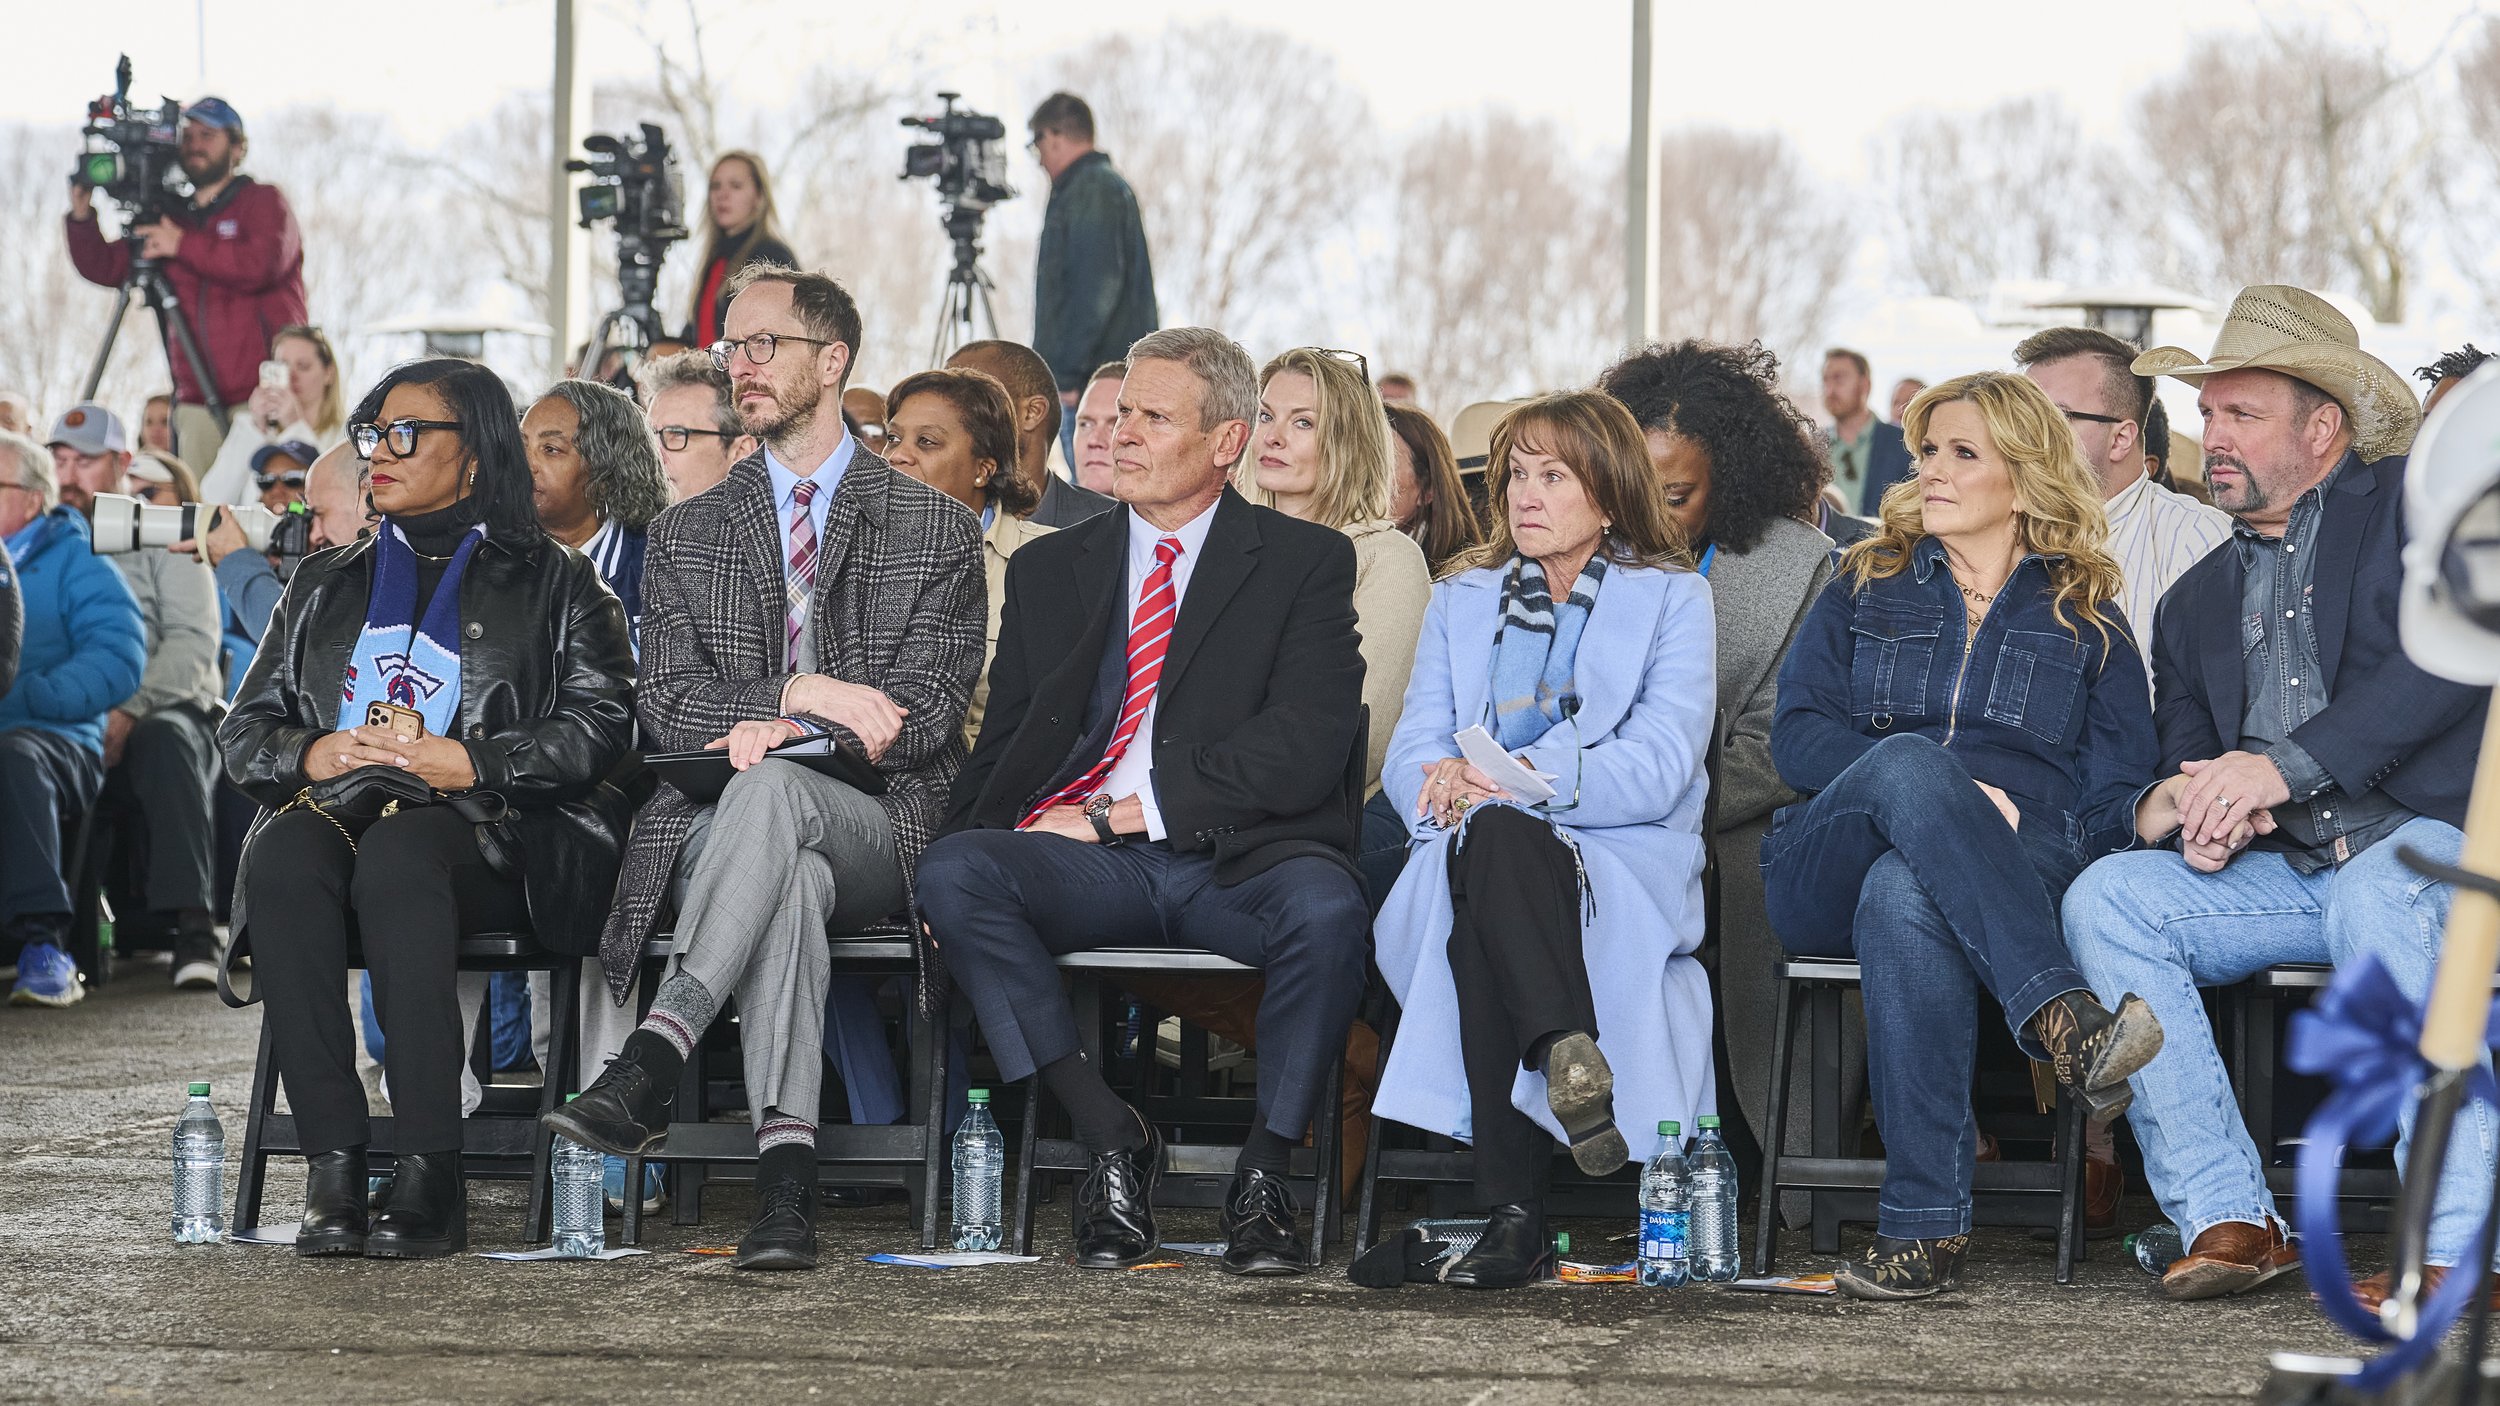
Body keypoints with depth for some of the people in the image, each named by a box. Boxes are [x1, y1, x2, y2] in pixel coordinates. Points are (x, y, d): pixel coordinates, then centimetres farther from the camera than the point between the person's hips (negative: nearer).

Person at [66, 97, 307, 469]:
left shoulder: (263, 202, 5)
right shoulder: (173, 217, 20)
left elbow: (262, 265, -14)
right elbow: (104, 268, 18)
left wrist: (185, 246, -13)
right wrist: (82, 218, 1)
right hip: (196, 406, 4)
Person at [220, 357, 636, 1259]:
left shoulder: (552, 583, 16)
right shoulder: (326, 585, 28)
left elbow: (602, 724, 1)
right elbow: (244, 729, 20)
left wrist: (469, 762, -13)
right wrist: (309, 755, -3)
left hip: (487, 832, -3)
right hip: (334, 806, 3)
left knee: (397, 855, -39)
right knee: (282, 853, -34)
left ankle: (429, 1176, -43)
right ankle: (332, 1165, -38)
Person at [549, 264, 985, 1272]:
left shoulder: (936, 533, 11)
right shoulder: (686, 538, 19)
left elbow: (926, 713, 0)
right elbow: (669, 708, 7)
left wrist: (782, 735, -14)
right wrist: (795, 693, -11)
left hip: (874, 829, -1)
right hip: (714, 830, 1)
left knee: (770, 790, -38)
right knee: (791, 876, -38)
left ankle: (652, 1060, -50)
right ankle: (785, 1176, -51)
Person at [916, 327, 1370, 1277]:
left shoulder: (1306, 563, 8)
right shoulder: (1050, 569, 21)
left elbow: (1301, 750, -6)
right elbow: (1003, 747, 19)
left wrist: (1119, 813, -11)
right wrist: (968, 837, -5)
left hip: (1238, 860, -3)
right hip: (1089, 874, 3)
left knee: (1325, 907, -37)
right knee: (951, 871, -28)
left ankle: (1263, 1173, -17)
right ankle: (1112, 1143, -20)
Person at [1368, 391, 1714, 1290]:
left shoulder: (1672, 598, 12)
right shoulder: (1463, 601, 25)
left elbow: (1659, 764, -4)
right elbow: (1411, 753, 12)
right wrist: (1446, 793, -14)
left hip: (1625, 871, -3)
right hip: (1474, 865, 3)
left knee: (1493, 839, -38)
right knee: (1473, 848, -37)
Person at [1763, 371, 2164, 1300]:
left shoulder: (2088, 622, 20)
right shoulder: (1865, 588, 23)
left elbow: (2120, 792, 10)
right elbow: (1797, 736, 8)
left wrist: (2009, 820, -12)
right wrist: (1951, 793, -8)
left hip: (2022, 868, -1)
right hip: (1829, 869, 1)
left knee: (1904, 896, -41)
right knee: (1909, 762, -37)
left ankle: (1925, 1226, -48)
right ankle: (2063, 1022, -54)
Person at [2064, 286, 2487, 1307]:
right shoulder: (2196, 601, 23)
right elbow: (2180, 757, 19)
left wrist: (2282, 765, -20)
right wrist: (2191, 808, -8)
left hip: (2427, 844, -5)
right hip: (2282, 872, 6)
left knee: (2376, 895, -38)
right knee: (2106, 898, -19)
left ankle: (2460, 1250, -38)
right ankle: (2225, 1217, -22)